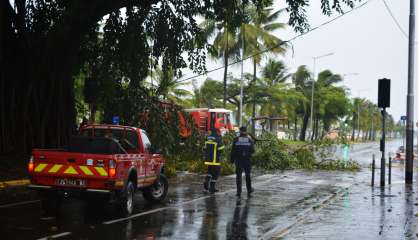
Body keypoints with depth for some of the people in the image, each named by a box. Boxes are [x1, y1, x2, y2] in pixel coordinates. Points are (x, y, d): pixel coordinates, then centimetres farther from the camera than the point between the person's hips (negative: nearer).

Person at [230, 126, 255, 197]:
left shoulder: (236, 140, -3)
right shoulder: (250, 140, -1)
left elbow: (233, 151, -5)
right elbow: (252, 150, -3)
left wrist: (232, 159, 2)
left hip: (238, 160, -1)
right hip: (247, 159, 1)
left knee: (239, 175, 2)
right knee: (248, 175, 15)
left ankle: (239, 192, -3)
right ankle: (249, 190, 23)